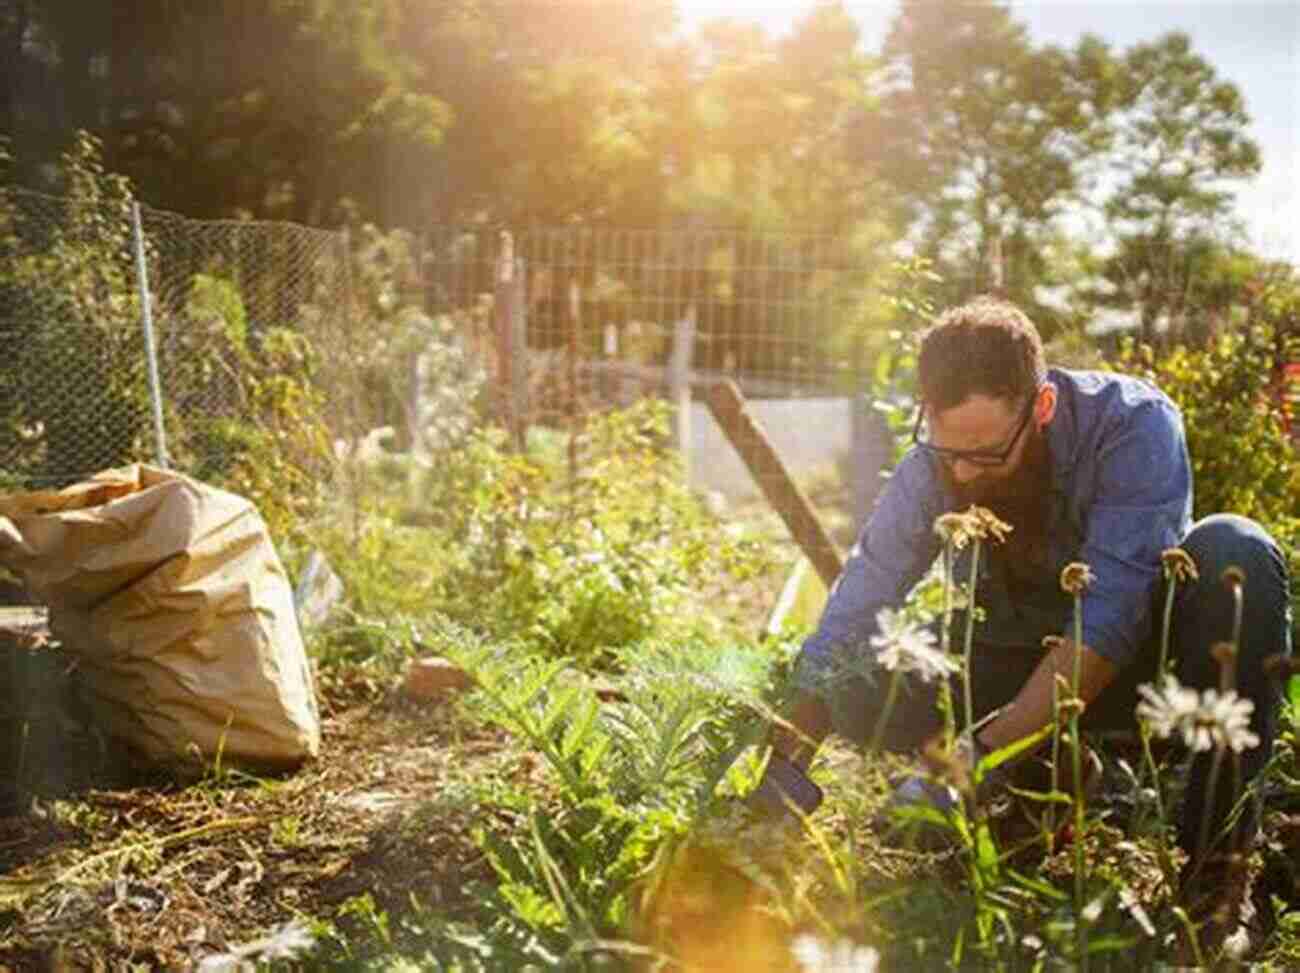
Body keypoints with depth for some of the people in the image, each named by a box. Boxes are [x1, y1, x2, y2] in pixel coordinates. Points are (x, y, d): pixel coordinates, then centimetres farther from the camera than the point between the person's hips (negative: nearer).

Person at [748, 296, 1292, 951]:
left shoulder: (1133, 424, -26)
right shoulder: (931, 467, -17)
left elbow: (1108, 621, -35)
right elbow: (842, 632, -14)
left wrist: (979, 756, -42)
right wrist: (784, 774, -26)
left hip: (1140, 649, -2)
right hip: (1022, 665, 3)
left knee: (1232, 552, -33)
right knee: (859, 687, -23)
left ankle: (1222, 834, -21)